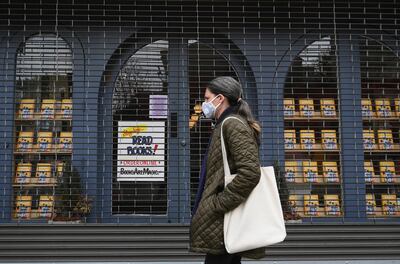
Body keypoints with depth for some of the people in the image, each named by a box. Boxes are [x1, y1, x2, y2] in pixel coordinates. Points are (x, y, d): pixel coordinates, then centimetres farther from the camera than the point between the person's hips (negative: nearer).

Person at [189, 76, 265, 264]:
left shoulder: (233, 124, -12)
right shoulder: (225, 125, 19)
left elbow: (250, 172, -23)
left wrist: (218, 204, -20)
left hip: (225, 220, -10)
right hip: (225, 220, 10)